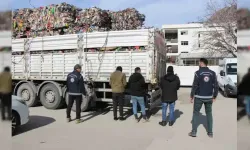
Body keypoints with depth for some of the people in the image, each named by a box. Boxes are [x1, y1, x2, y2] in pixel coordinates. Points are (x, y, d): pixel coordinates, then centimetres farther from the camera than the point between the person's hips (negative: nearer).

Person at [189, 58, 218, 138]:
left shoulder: (198, 73, -11)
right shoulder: (212, 73, 1)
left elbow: (194, 86, -12)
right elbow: (216, 86, 0)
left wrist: (192, 96, -4)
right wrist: (214, 97, 10)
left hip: (199, 97, -3)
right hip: (209, 97, 3)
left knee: (195, 113, 8)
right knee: (209, 114, 16)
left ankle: (194, 132, 10)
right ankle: (210, 132, 18)